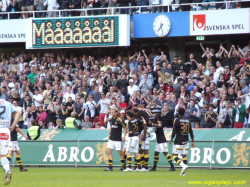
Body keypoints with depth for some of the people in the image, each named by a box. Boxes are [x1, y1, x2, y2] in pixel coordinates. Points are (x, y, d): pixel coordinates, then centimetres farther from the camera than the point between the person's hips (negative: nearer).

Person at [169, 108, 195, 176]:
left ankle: (183, 165, -26)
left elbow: (174, 131, -9)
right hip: (186, 141, 5)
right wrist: (193, 141, 12)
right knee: (184, 155, 9)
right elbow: (191, 132, 9)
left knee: (174, 155, -3)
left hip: (178, 141, -5)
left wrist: (171, 139, 1)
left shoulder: (177, 120, -6)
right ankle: (183, 172, 4)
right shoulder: (188, 120, 8)